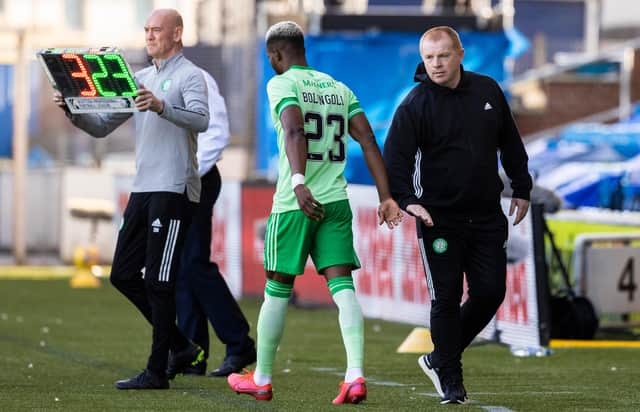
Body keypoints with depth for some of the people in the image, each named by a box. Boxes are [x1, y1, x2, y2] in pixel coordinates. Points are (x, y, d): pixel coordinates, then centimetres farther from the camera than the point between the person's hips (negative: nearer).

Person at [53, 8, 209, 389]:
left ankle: (157, 372, -4)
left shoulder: (190, 76, -4)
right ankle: (181, 347, 19)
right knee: (124, 275, 9)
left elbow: (201, 120, -22)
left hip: (175, 190, -8)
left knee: (159, 280, -8)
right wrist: (73, 111, -2)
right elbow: (102, 126, 17)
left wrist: (161, 107, -38)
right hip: (143, 188, 9)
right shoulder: (140, 79, 19)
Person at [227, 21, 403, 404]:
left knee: (278, 289, 8)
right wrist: (386, 197, 5)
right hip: (336, 200, 5)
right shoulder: (339, 89, 16)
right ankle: (355, 376, -19)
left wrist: (298, 182, -33)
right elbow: (369, 141, 8)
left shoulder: (282, 84, -3)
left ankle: (261, 379, 20)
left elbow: (295, 131, -21)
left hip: (295, 201, -5)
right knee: (342, 286, -2)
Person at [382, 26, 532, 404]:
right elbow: (395, 157, -13)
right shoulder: (415, 104, -9)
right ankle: (451, 380, 11)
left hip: (487, 216, 4)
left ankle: (440, 359, 21)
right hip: (439, 218, -4)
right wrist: (407, 199, -28)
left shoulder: (487, 91, 4)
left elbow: (511, 143, 16)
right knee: (447, 299, -2)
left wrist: (522, 189, 17)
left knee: (490, 293, 2)